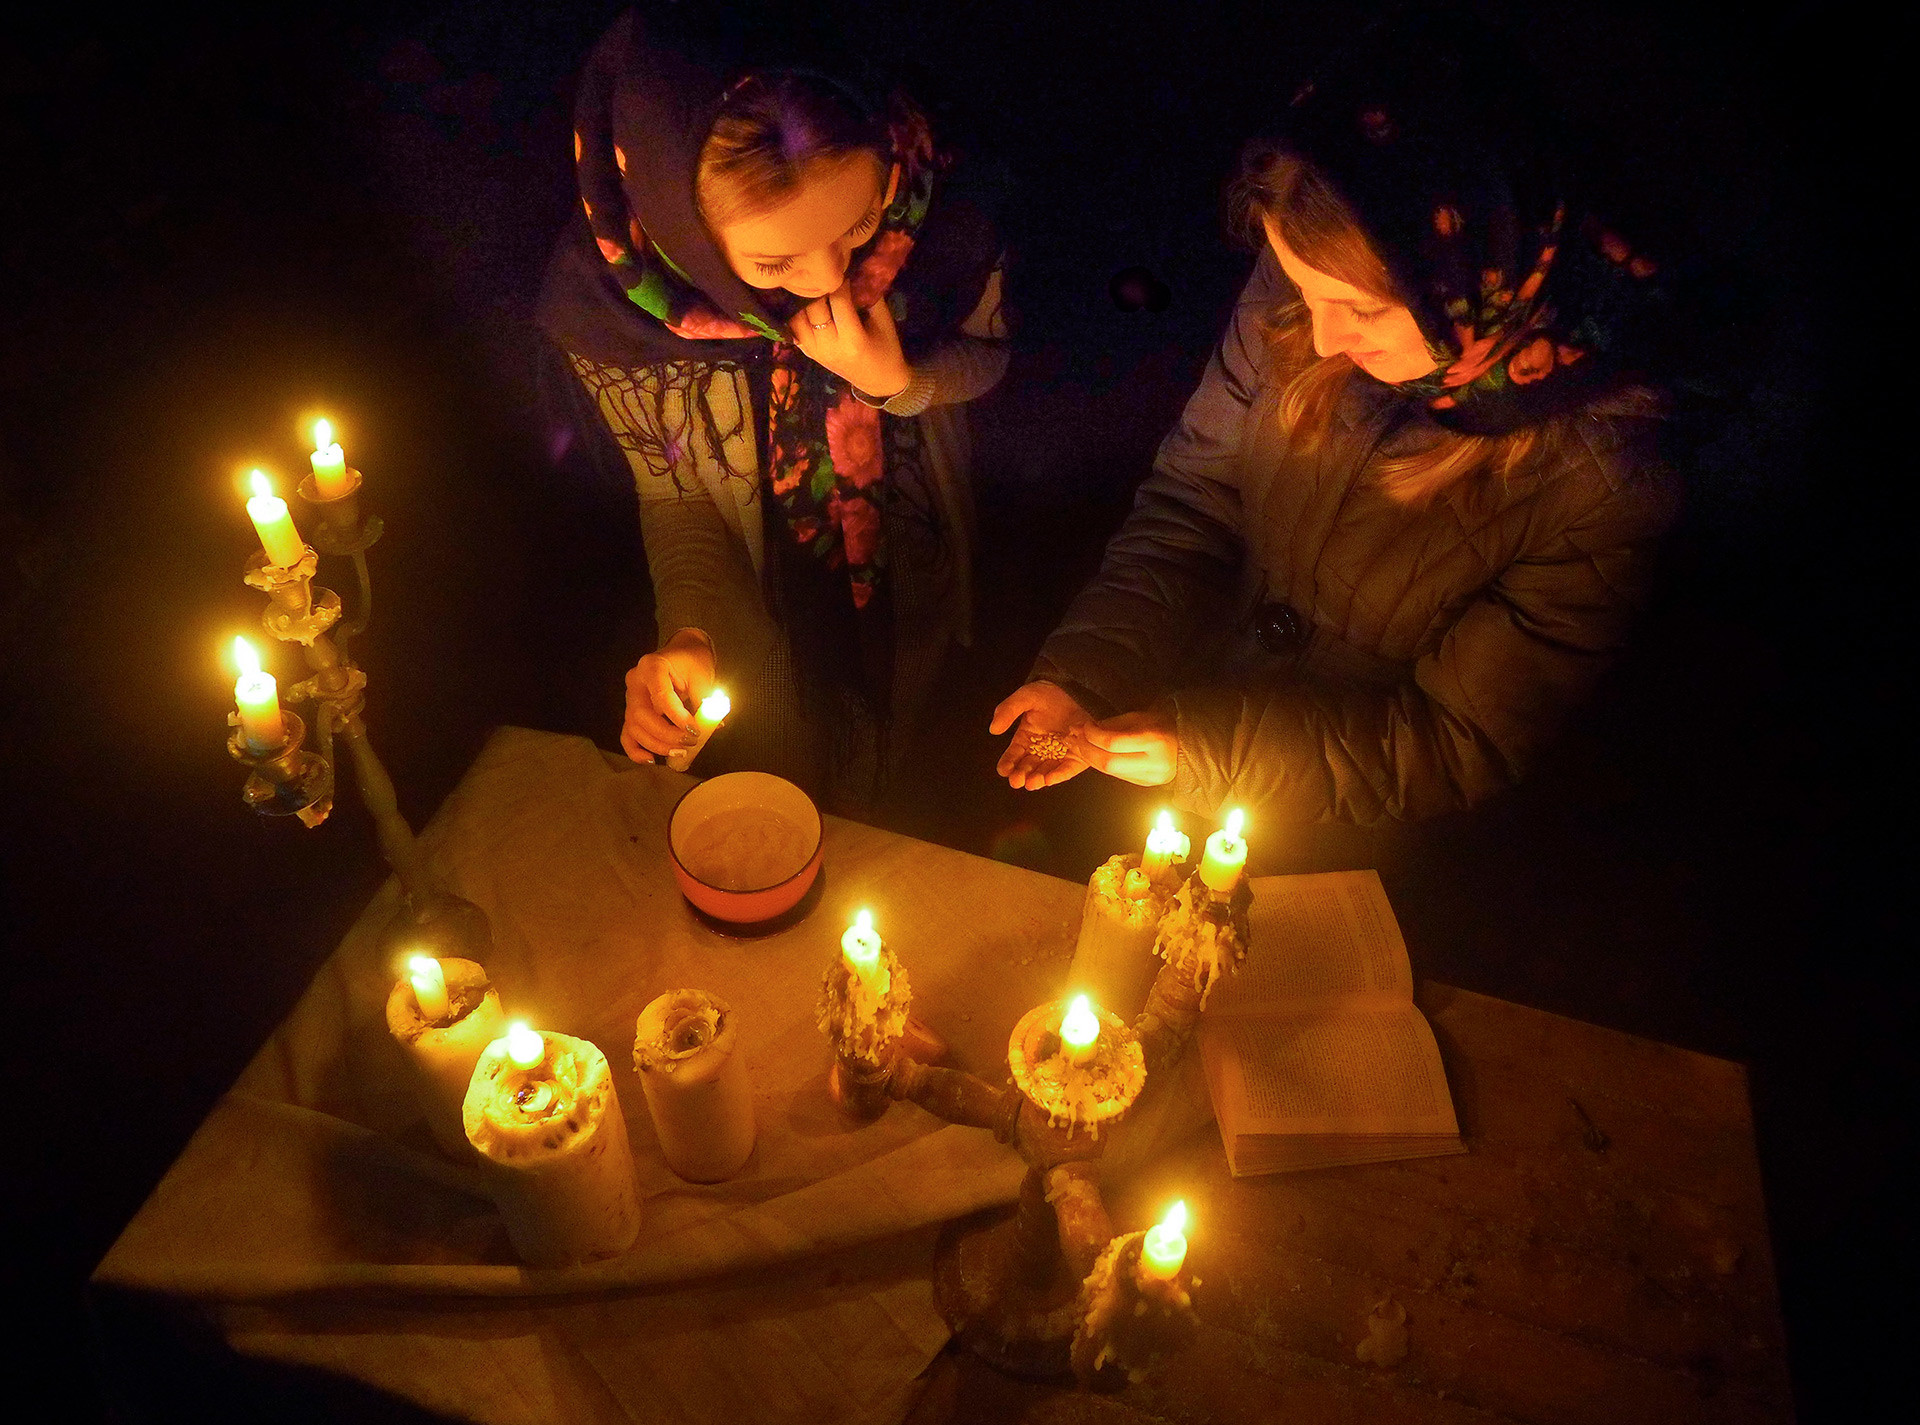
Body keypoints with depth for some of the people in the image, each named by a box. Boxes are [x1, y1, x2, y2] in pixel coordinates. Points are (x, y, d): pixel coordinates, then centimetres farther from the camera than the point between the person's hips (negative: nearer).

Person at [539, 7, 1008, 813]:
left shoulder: (930, 200, -35)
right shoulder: (609, 301, -35)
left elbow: (985, 354, -13)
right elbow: (674, 493, -16)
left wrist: (900, 383, -35)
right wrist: (687, 630, -33)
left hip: (915, 565, 2)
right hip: (772, 593, -1)